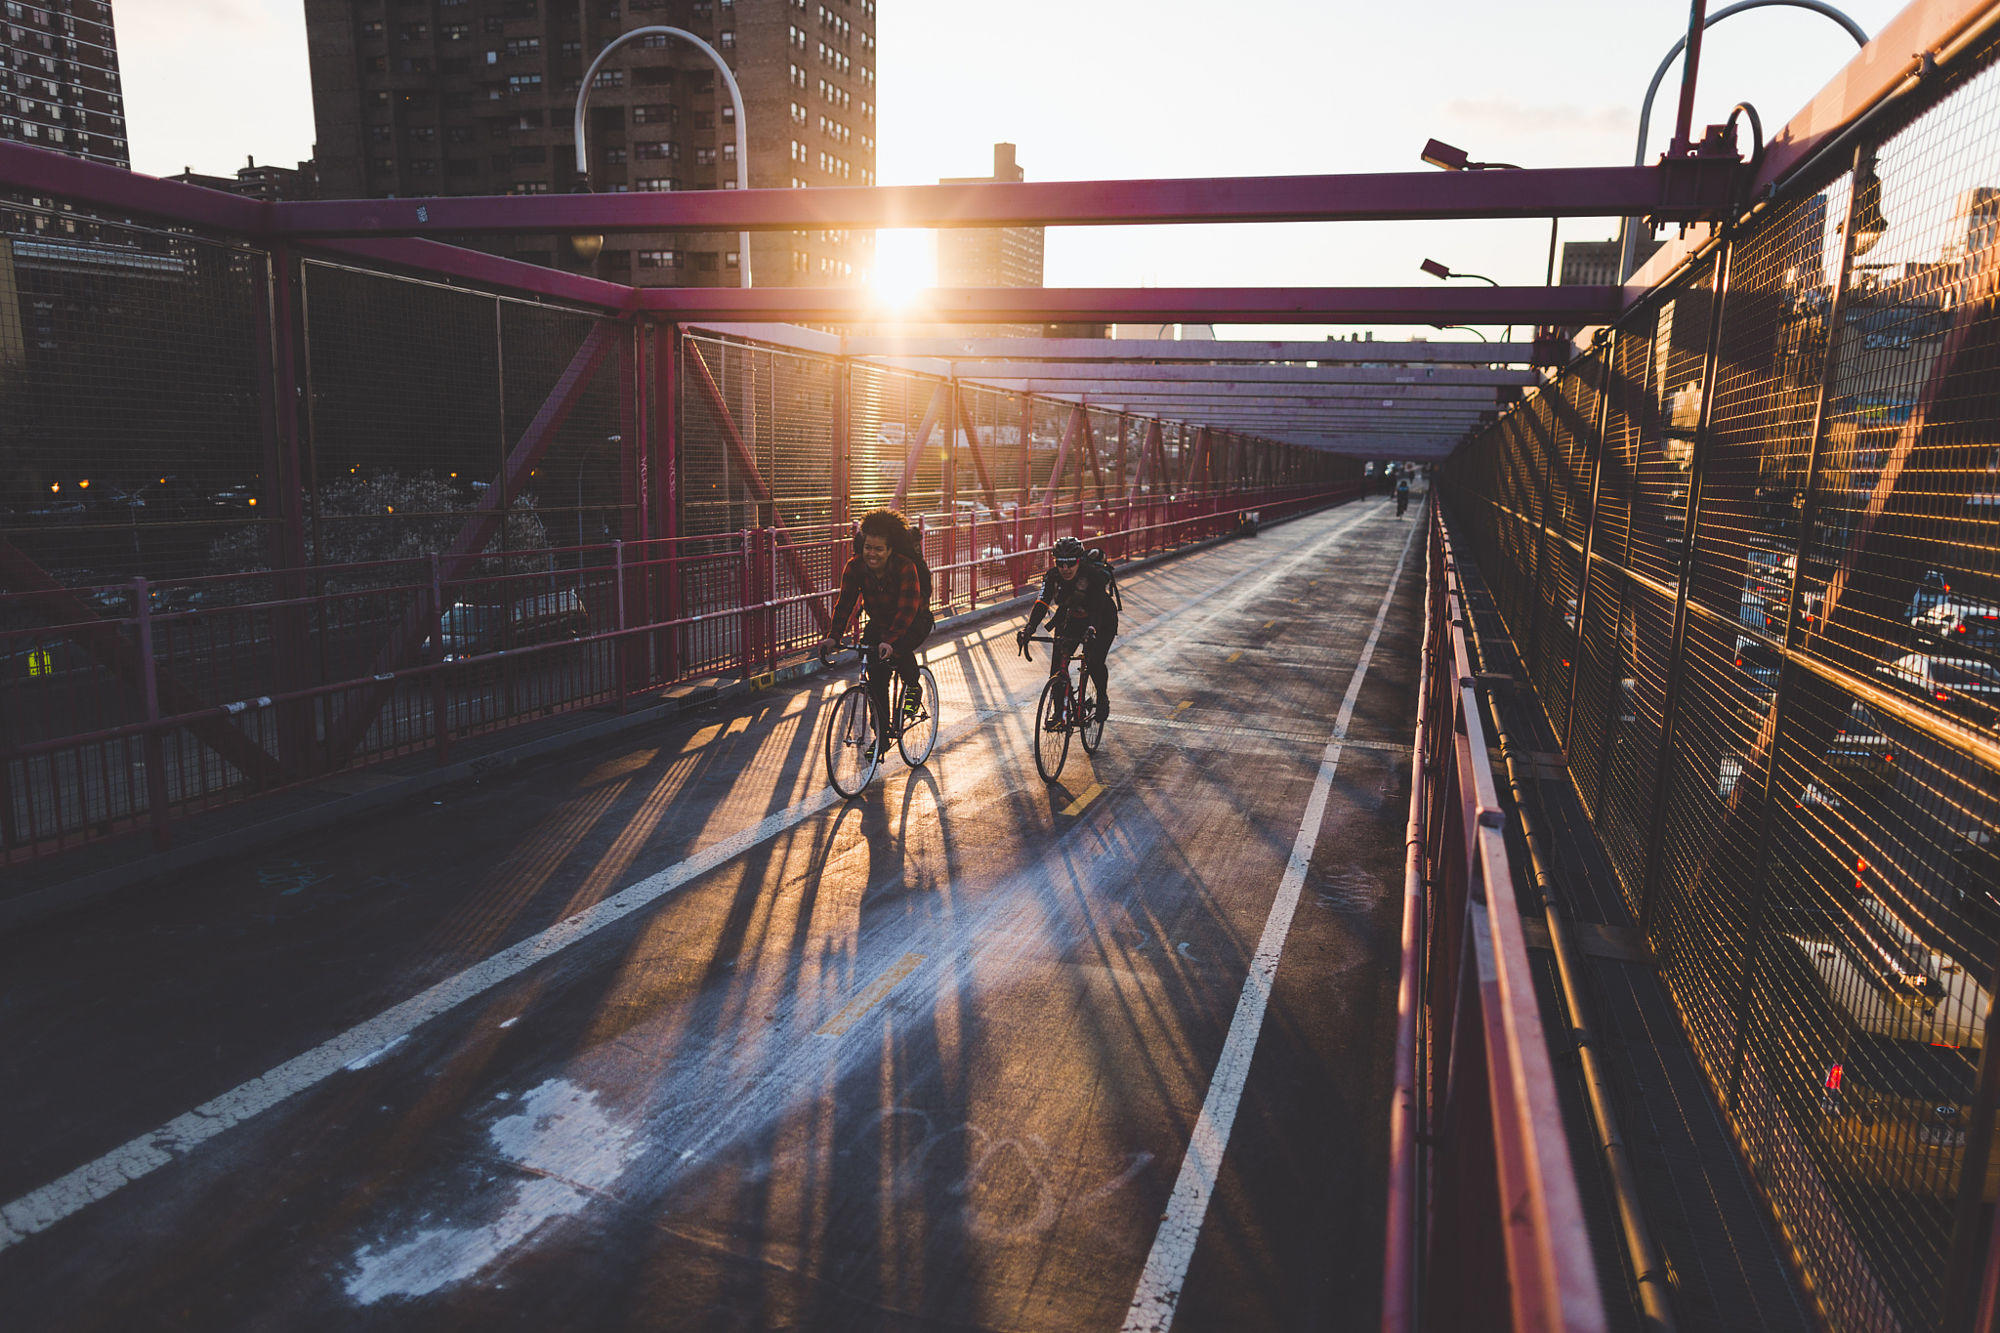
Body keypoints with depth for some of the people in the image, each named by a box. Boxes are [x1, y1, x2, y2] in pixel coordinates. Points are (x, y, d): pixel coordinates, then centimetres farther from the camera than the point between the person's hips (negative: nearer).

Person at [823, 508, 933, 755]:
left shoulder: (905, 567, -29)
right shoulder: (855, 566, -16)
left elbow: (907, 608, -36)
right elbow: (845, 602, -16)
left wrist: (891, 641, -50)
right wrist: (833, 637, -31)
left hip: (915, 621, -4)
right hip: (879, 623, 4)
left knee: (899, 648, -35)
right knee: (876, 677, -8)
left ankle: (913, 689, -5)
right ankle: (882, 734, 7)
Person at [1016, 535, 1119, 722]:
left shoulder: (1095, 575, -30)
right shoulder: (1053, 576, -19)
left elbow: (1098, 606, -40)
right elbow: (1042, 604, -28)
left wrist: (1091, 630, -58)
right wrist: (1029, 628, -46)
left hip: (1102, 621, -4)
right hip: (1072, 620, 4)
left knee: (1094, 663, -23)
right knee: (1058, 664, -12)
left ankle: (1102, 698, 7)